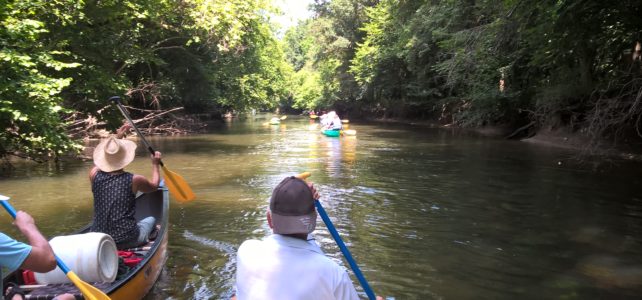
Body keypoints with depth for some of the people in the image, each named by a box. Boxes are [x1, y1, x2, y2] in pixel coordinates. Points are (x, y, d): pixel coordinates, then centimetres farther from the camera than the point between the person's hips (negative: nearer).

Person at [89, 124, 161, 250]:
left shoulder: (94, 176, -8)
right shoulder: (133, 180, -15)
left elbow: (102, 161, 19)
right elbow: (154, 185, 9)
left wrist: (117, 138, 22)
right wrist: (155, 164, 24)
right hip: (127, 241, -3)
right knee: (151, 219, 28)